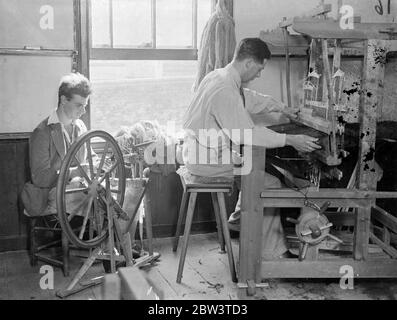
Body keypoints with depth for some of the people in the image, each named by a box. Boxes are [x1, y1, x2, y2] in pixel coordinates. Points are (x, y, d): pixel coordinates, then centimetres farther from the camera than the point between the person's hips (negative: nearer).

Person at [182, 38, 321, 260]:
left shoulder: (220, 75, 6)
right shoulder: (225, 91, -26)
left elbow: (252, 99, 22)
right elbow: (246, 134, -27)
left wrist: (283, 109, 27)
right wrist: (289, 140, -23)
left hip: (202, 153, 10)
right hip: (209, 164, -10)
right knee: (272, 184, -4)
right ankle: (271, 253, 6)